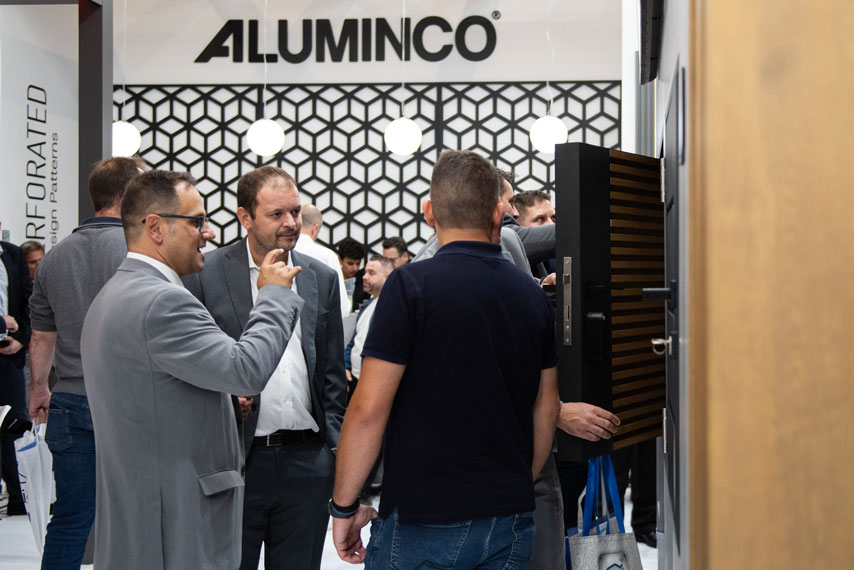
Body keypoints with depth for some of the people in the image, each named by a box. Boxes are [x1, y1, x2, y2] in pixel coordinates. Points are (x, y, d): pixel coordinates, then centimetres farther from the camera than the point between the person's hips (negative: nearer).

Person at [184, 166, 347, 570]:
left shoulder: (322, 278, 9)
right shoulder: (205, 275, -3)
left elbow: (332, 374, 13)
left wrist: (335, 447, 8)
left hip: (307, 461, 3)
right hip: (235, 459, -3)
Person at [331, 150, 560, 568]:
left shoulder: (411, 285, -12)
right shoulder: (534, 296, 6)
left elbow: (368, 408, -14)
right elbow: (546, 413, 11)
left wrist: (343, 506, -3)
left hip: (422, 519, -5)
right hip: (511, 521, 6)